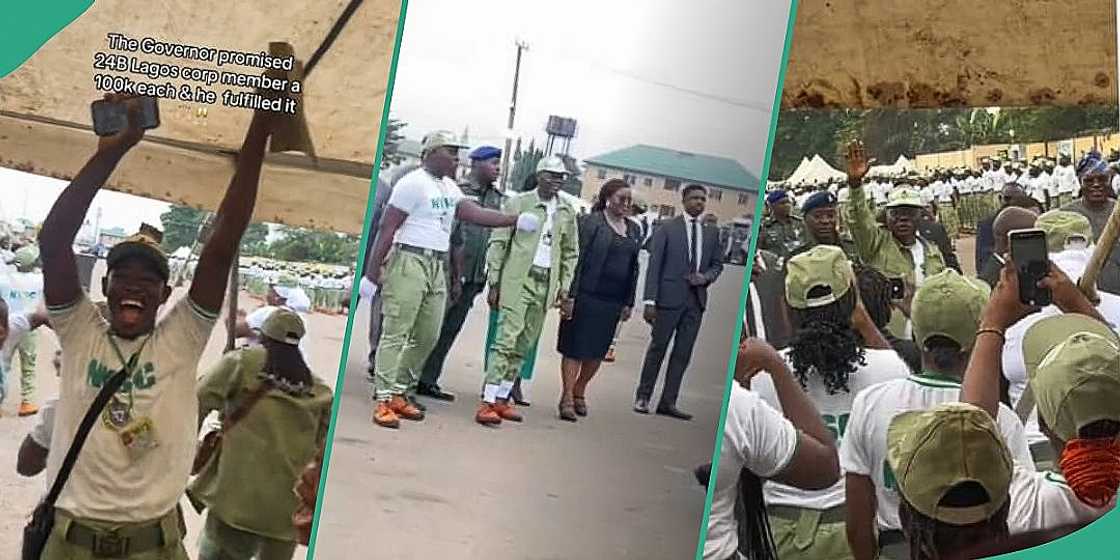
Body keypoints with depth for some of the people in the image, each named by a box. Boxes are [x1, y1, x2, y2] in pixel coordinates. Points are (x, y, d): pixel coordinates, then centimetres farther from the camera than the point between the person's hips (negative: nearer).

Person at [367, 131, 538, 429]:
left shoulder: (449, 187, 16)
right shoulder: (413, 183, -11)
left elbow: (474, 213, 8)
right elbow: (387, 228, -12)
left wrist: (515, 220, -1)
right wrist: (373, 270, -15)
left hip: (437, 267, 9)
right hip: (409, 262, -9)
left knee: (427, 335, 11)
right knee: (396, 332, -8)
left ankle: (399, 392, 21)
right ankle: (383, 399, -5)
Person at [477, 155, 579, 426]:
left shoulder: (567, 212, 12)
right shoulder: (517, 203, 0)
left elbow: (570, 253, 17)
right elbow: (498, 243, -1)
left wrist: (564, 289, 11)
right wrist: (494, 282, -5)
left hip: (547, 285, 5)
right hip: (517, 281, -4)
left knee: (524, 346, 7)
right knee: (506, 339, -11)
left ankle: (502, 398, 15)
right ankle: (487, 401, -10)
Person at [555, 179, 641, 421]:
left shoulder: (634, 230, 12)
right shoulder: (591, 222, -5)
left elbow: (634, 268, 14)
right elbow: (578, 258, -9)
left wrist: (629, 302, 9)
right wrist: (571, 295, -14)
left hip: (613, 302, 5)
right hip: (587, 297, -5)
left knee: (597, 351, 11)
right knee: (575, 348, 1)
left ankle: (579, 391, 28)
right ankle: (567, 398, 7)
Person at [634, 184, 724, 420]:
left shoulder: (711, 234, 12)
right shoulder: (667, 229, -1)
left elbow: (717, 264, 19)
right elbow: (654, 265, -5)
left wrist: (706, 277, -5)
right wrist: (650, 301, -12)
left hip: (696, 301, 4)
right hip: (669, 298, -4)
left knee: (683, 353, 5)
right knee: (658, 348, 3)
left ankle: (668, 402, 11)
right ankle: (643, 397, 15)